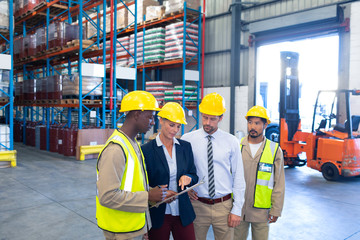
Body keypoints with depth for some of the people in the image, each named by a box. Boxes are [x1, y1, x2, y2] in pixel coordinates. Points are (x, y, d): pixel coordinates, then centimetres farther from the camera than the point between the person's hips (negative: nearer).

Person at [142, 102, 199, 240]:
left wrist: (188, 178, -12)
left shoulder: (185, 147, 4)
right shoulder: (147, 150, -8)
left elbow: (194, 176, 9)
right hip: (158, 216, -3)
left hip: (183, 213, 3)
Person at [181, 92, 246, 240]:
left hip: (224, 205, 1)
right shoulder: (187, 139, -2)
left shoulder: (232, 142, 0)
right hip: (197, 204, 0)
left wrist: (237, 210, -2)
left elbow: (238, 178, 0)